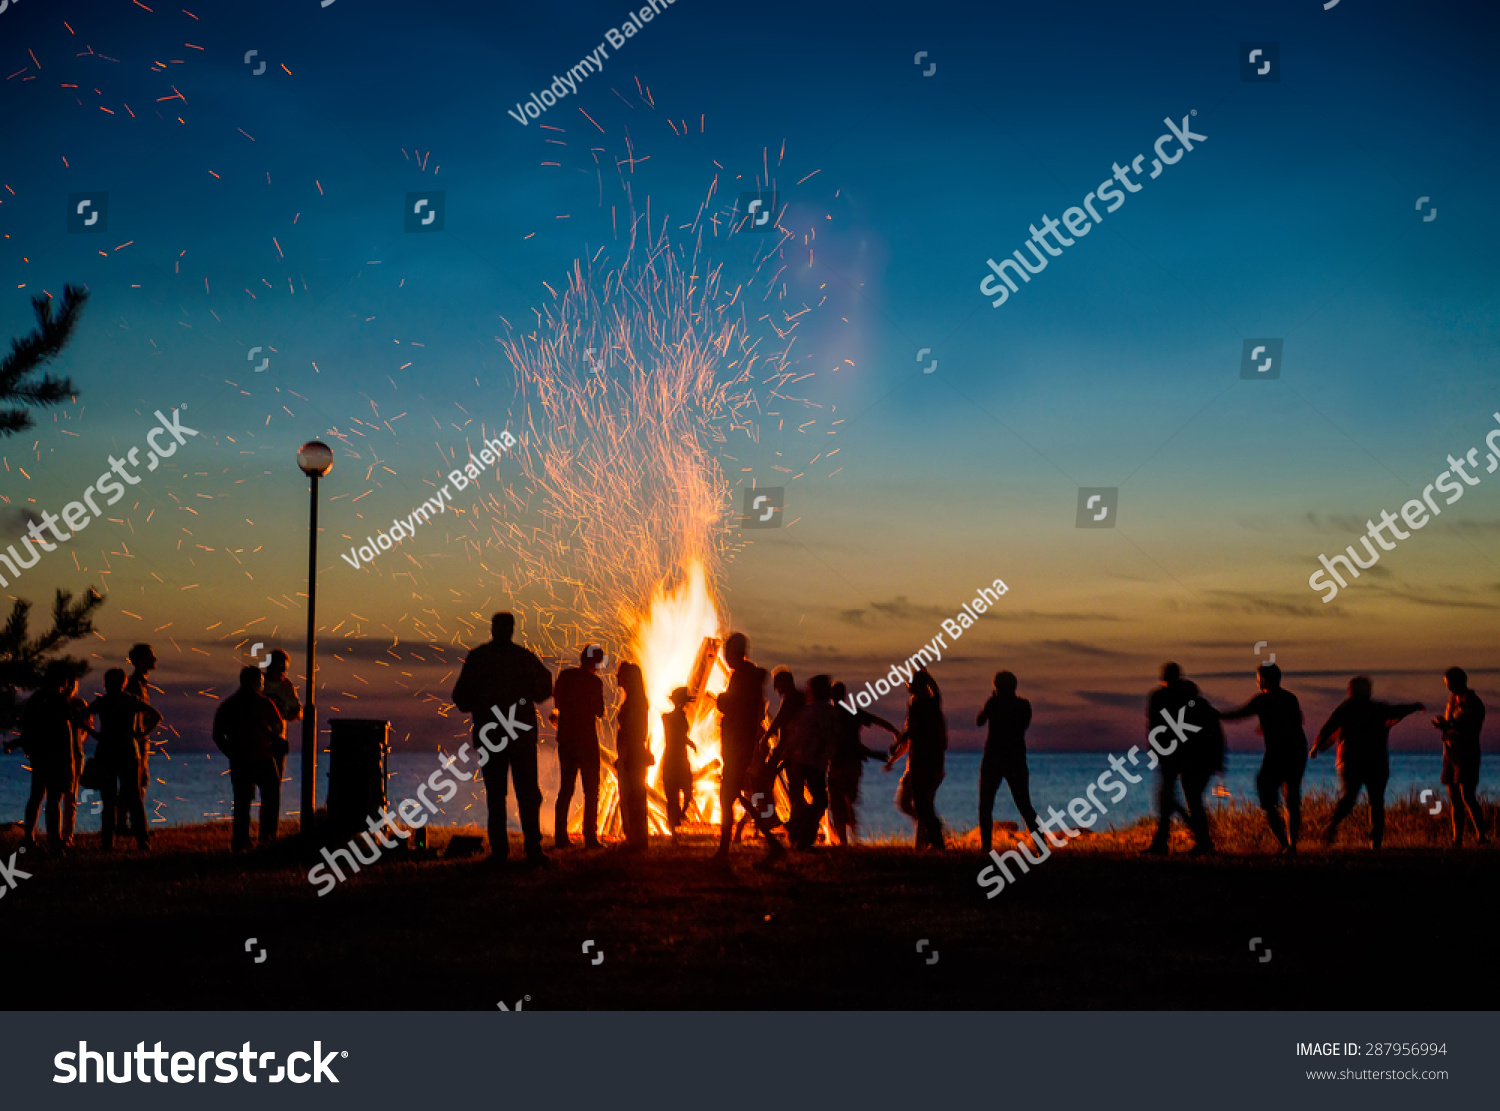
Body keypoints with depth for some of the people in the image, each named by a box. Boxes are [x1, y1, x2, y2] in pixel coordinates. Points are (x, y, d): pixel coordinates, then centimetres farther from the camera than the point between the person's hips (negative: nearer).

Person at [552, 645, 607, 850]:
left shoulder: (564, 675, 3)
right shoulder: (594, 681, -9)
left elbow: (557, 703, 12)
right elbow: (600, 712, -3)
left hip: (565, 739, 5)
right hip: (587, 739, -4)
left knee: (565, 789, 11)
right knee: (591, 790, 1)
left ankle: (560, 837, 6)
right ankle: (590, 838, -5)